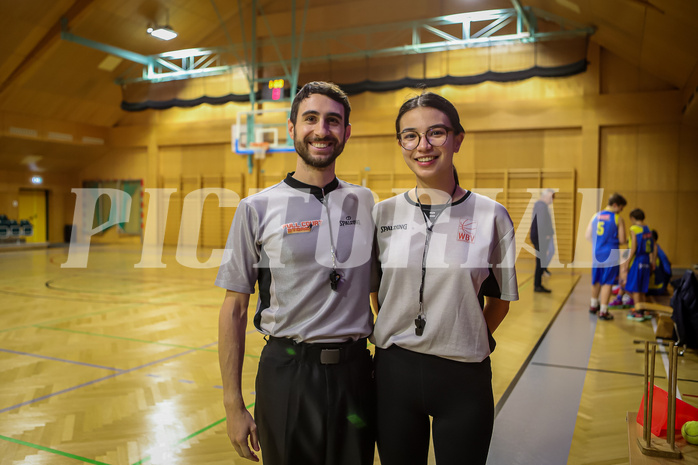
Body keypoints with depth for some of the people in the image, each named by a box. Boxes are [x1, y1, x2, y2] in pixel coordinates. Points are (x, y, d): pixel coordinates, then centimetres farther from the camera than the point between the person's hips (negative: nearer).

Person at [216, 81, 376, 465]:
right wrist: (233, 405, -5)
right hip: (287, 374, -2)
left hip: (355, 372, 3)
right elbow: (235, 308, -4)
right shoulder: (258, 209, -6)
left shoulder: (366, 203, 3)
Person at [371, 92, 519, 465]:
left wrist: (466, 343, 2)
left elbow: (500, 299, 5)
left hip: (464, 377, -1)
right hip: (394, 372, 2)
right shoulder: (382, 214, 0)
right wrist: (398, 337, 6)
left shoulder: (491, 216, -5)